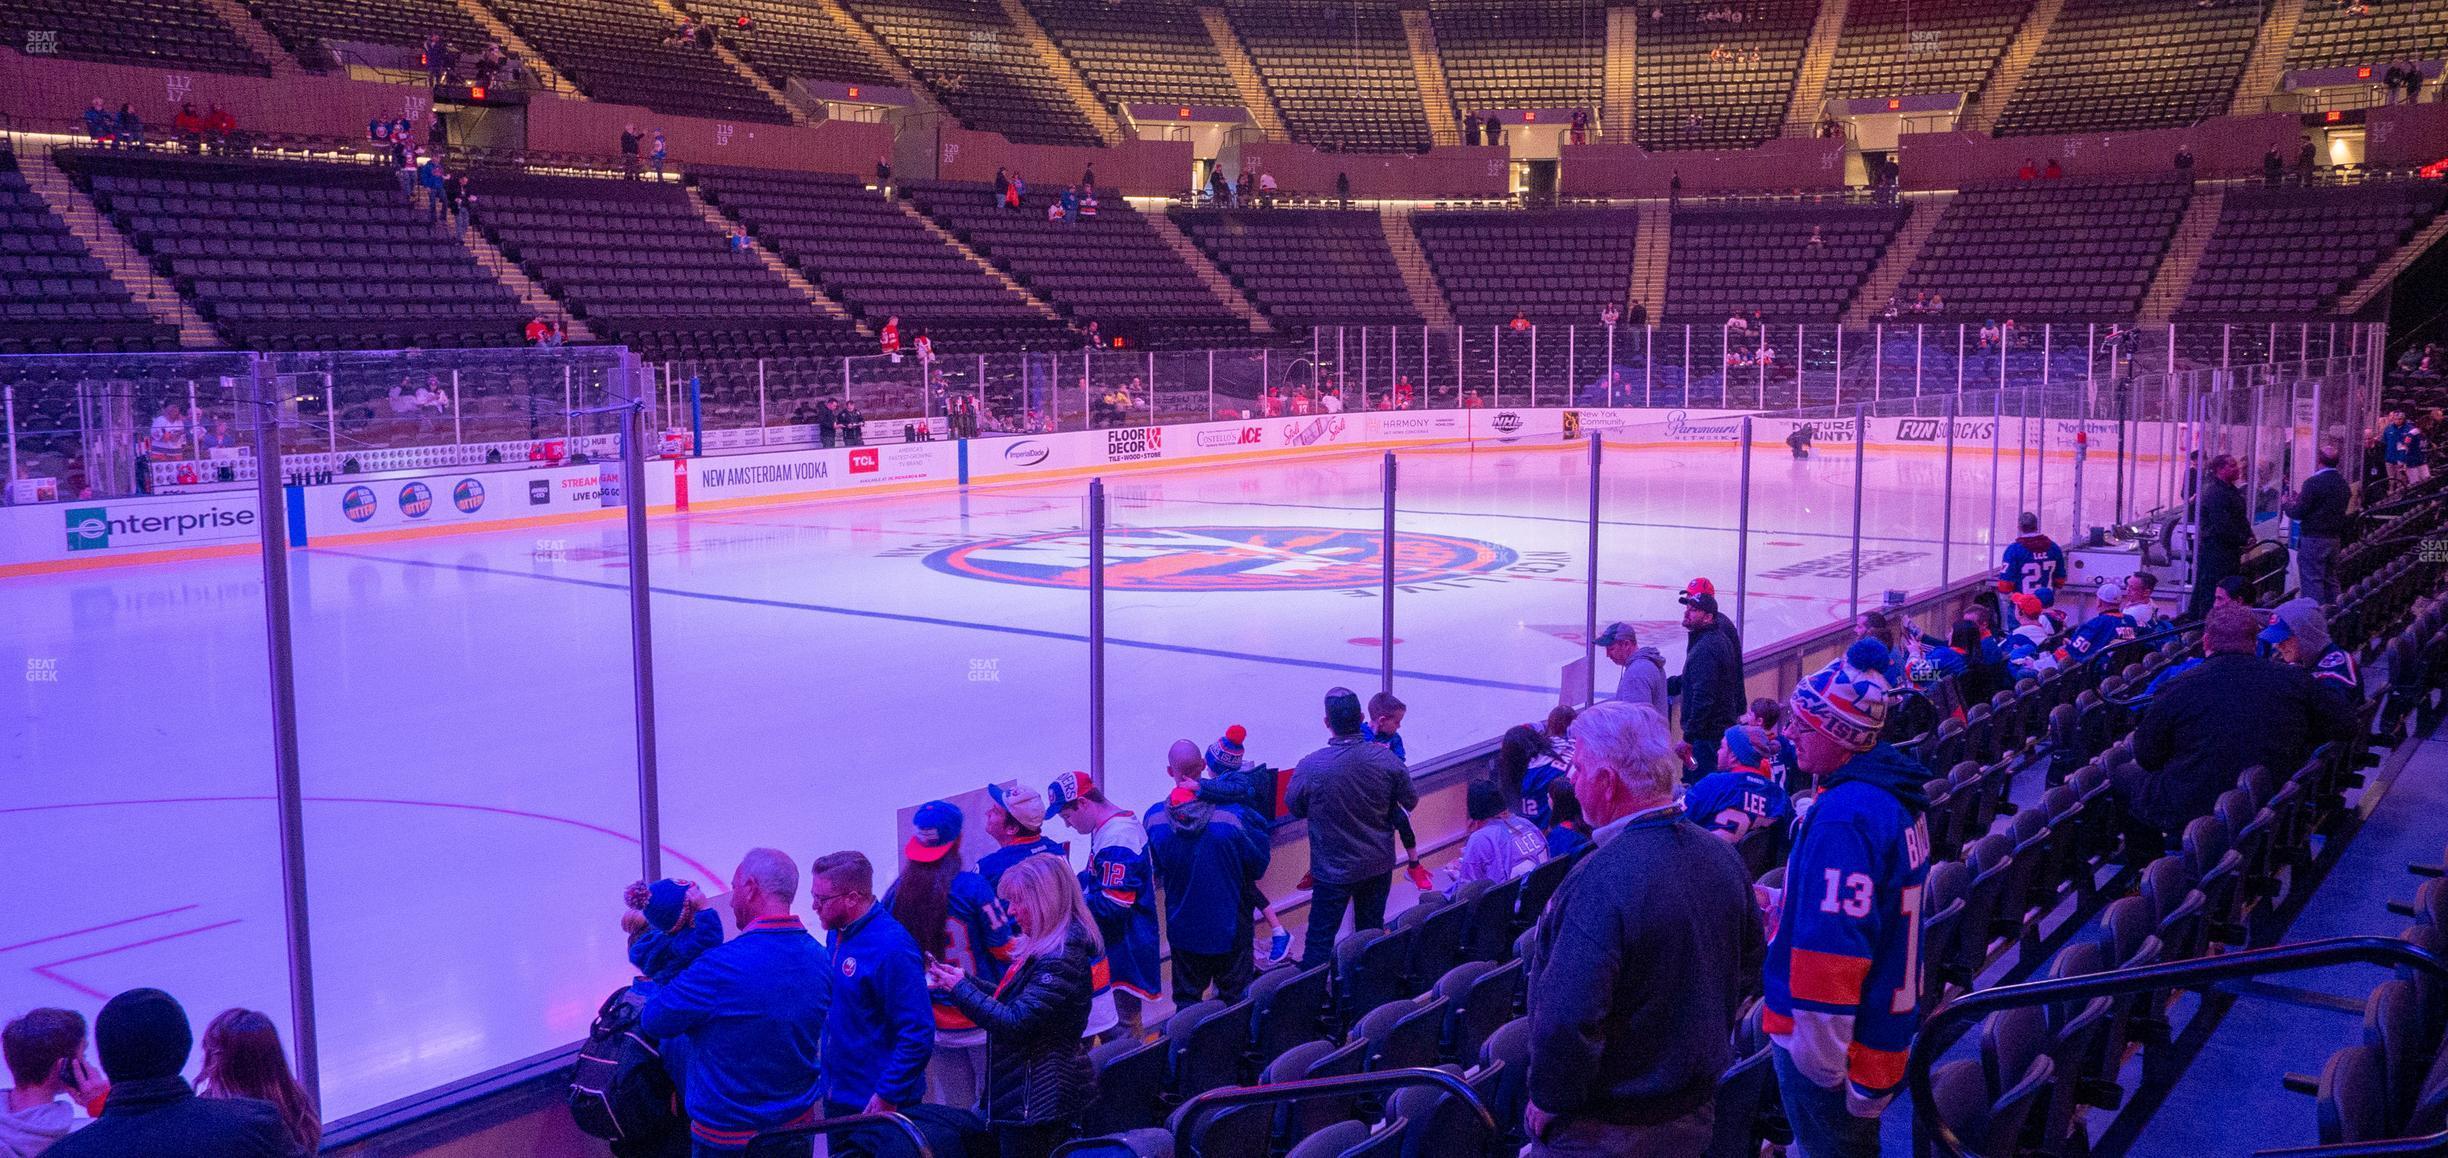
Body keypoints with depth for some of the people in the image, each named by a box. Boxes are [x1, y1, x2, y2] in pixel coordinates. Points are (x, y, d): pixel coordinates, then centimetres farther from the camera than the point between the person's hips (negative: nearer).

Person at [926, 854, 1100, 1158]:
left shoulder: (1061, 960, -23)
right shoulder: (1041, 949, 10)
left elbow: (1014, 1023, -24)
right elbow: (1018, 1001, 16)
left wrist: (960, 988, -16)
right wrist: (965, 980, 6)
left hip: (1037, 1103, -10)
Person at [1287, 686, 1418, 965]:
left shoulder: (1310, 766, -24)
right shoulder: (1386, 759, -16)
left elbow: (1295, 808, -6)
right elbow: (1411, 803, -1)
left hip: (1333, 870, -3)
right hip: (1379, 865, 3)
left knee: (1320, 942, 8)